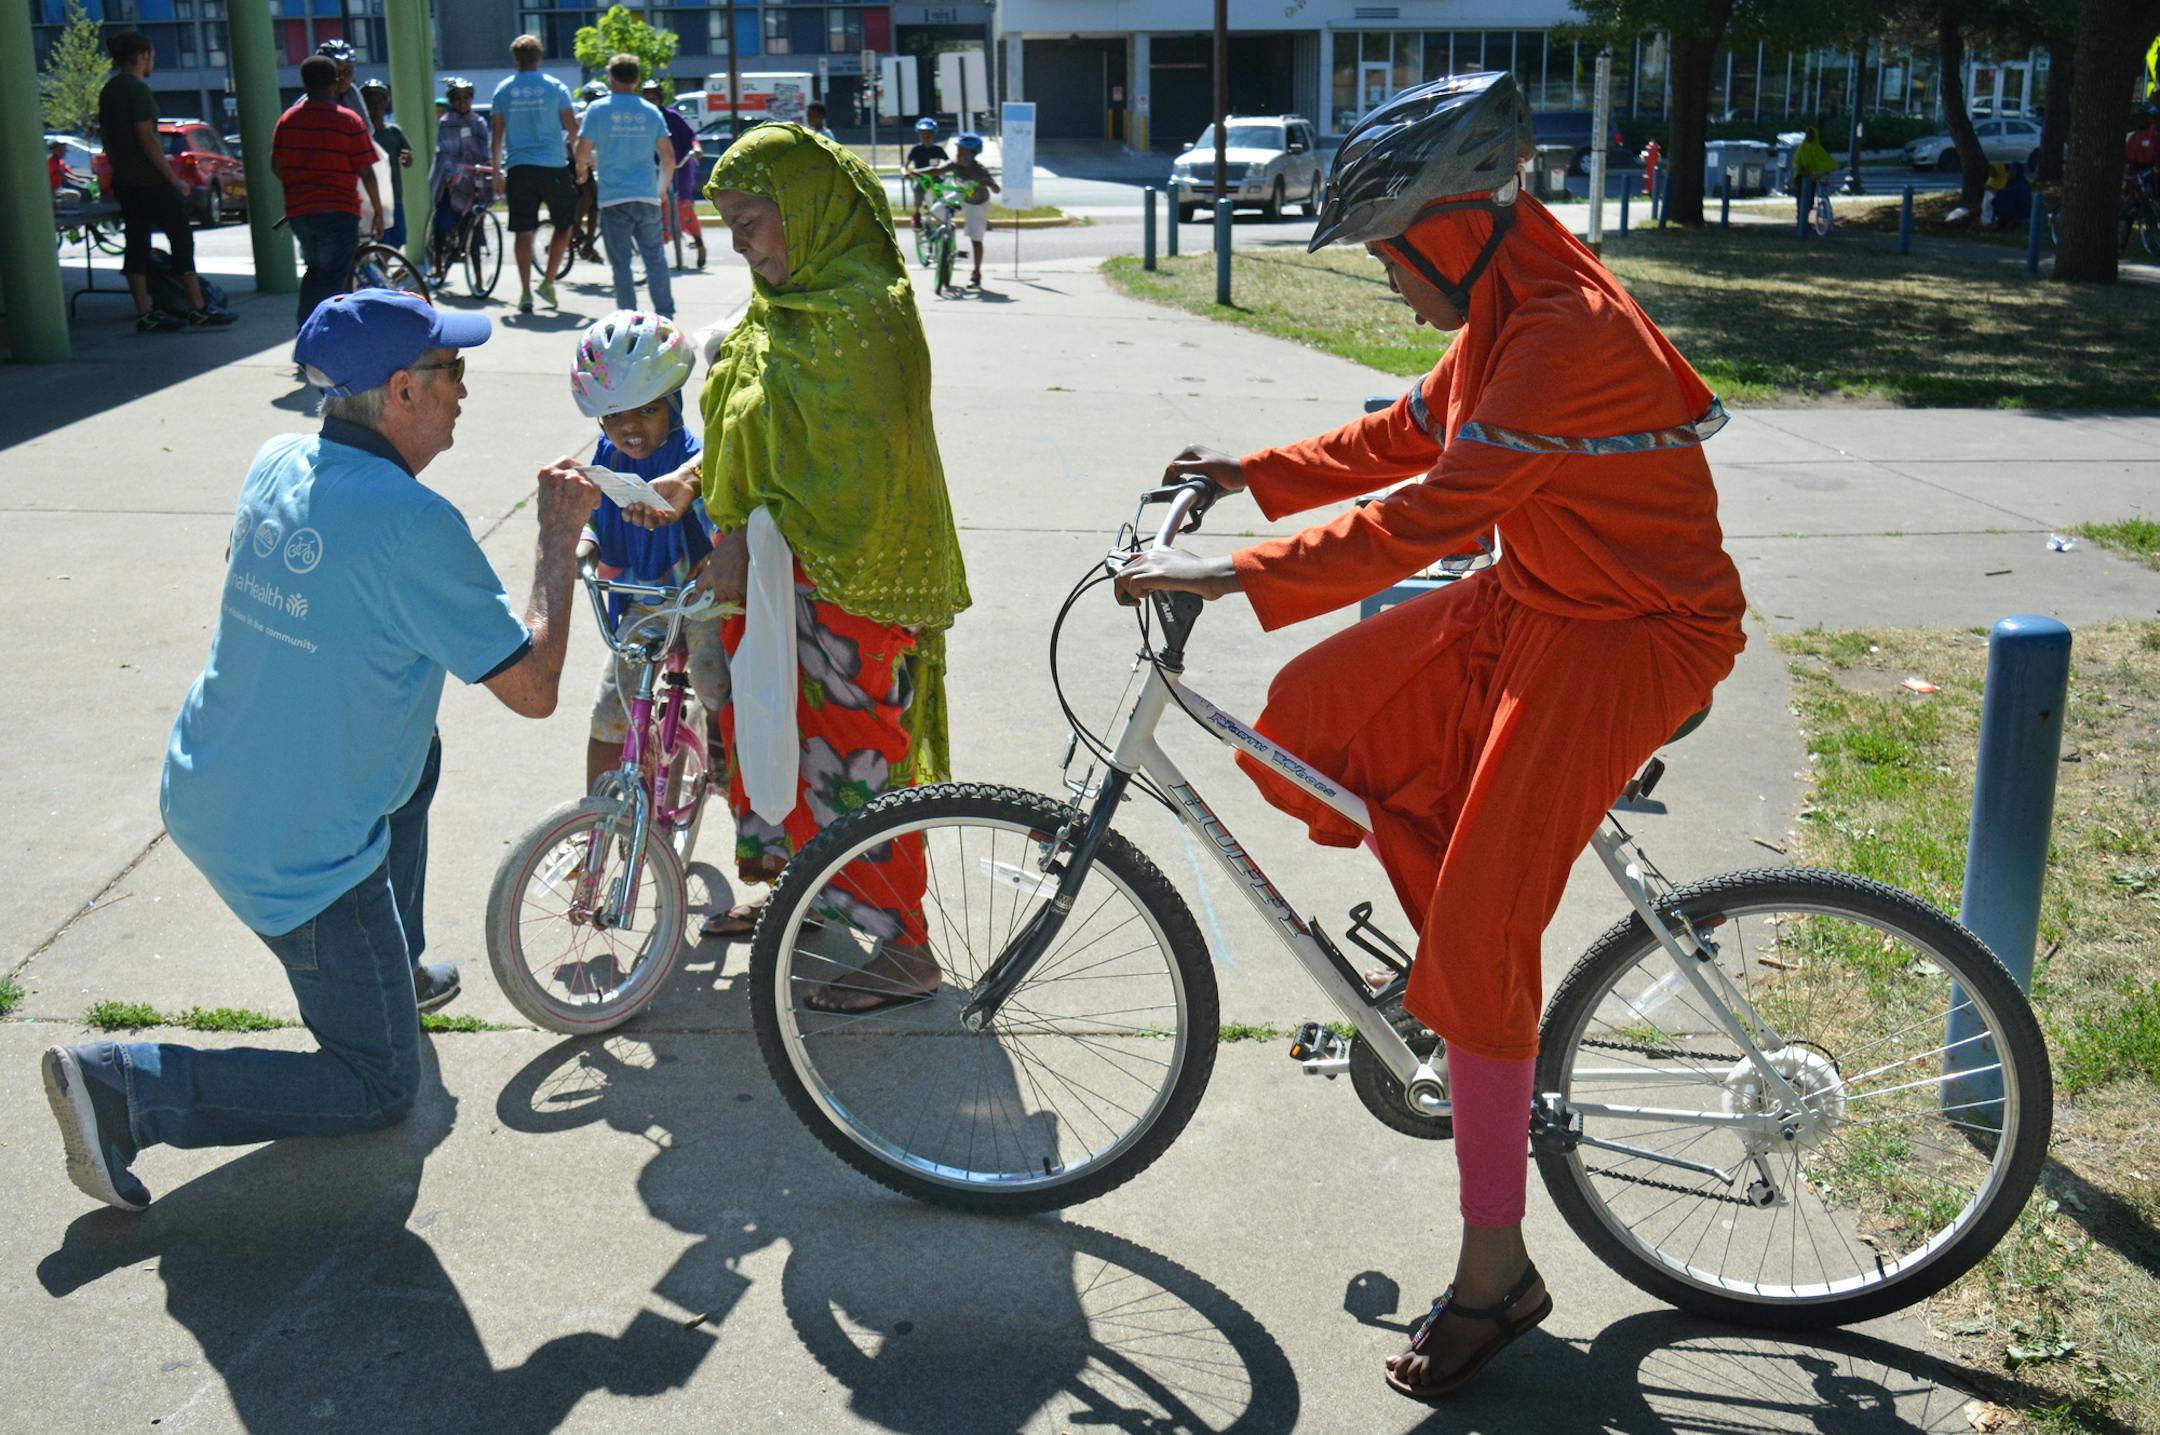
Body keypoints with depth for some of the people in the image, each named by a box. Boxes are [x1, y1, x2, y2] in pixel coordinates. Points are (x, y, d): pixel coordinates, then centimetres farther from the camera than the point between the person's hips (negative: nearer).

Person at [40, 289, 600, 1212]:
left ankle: (396, 968, 42)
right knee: (377, 1089, 8)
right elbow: (533, 688, -19)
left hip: (201, 795, 8)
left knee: (416, 750, 33)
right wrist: (559, 536, -9)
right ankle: (126, 1086, -2)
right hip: (299, 854, -8)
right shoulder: (414, 524, -25)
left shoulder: (276, 464, -1)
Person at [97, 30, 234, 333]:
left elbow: (107, 137, 17)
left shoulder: (108, 91, 12)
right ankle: (198, 309, -1)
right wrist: (174, 179, -17)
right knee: (181, 240, -1)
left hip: (124, 182, 9)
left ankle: (145, 313, 7)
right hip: (151, 182, -9)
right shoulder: (138, 89, -13)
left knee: (137, 244, 8)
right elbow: (147, 139, -19)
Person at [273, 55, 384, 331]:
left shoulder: (287, 120, 4)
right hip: (339, 211, -5)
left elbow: (275, 166, 9)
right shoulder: (350, 122, -8)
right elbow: (366, 173, -8)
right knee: (333, 277, -1)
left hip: (298, 211, 5)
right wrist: (378, 210, 1)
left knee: (315, 270, 22)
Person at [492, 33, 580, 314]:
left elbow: (497, 135, 5)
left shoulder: (503, 90, 5)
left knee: (523, 232, 4)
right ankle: (548, 282, 7)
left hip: (519, 168, 2)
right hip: (553, 166, -2)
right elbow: (572, 129, -2)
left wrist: (497, 172, 12)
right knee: (563, 225, 14)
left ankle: (525, 293, 1)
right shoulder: (555, 87, 0)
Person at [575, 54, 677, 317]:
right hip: (647, 197, 2)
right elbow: (669, 158, 5)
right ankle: (665, 314, 5)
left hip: (613, 199, -2)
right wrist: (663, 187, 21)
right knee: (655, 257, 9)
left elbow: (582, 152, -5)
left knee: (620, 262, 2)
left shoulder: (598, 109, -2)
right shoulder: (651, 111, 6)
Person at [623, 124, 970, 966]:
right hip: (782, 569, 10)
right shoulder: (786, 304, 10)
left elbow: (849, 471, -24)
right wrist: (693, 481, 5)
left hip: (847, 578, -10)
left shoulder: (859, 315, -20)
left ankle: (905, 951, 11)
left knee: (849, 763, -2)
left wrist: (752, 543, -20)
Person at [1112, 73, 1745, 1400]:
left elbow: (1431, 515, -32)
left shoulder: (1571, 334, -26)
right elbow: (1409, 436, 17)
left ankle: (1497, 1273, 3)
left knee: (1480, 931, -11)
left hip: (1630, 640, -9)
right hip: (1532, 604, 9)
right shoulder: (1506, 310, 6)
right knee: (1309, 720, 1)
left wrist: (1236, 578, -30)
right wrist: (1255, 473, 10)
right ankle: (1463, 959, 18)